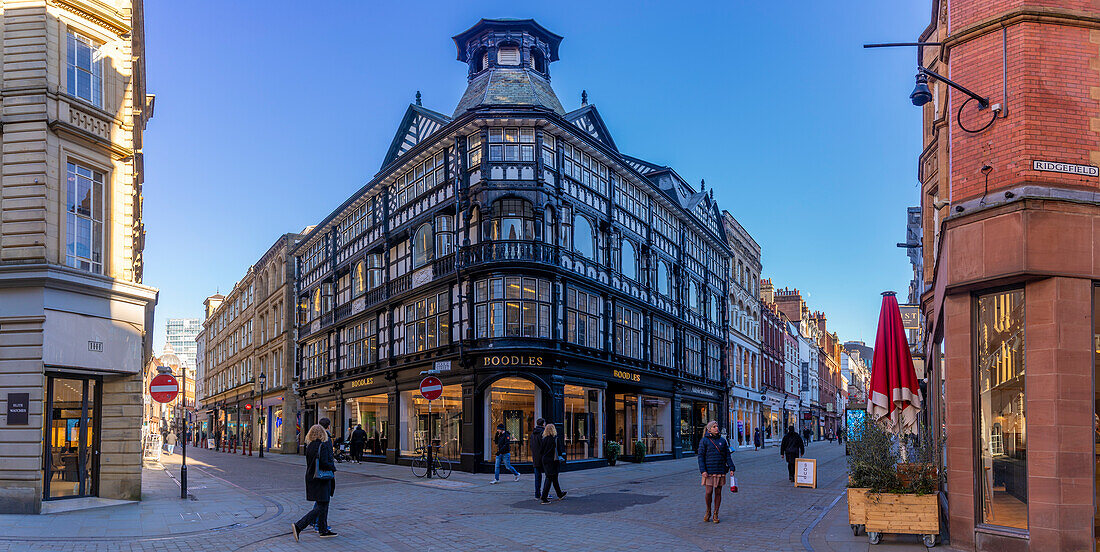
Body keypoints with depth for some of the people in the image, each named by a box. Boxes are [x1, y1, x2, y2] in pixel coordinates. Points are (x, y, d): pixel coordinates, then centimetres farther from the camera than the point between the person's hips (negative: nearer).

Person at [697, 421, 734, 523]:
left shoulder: (722, 440, 9)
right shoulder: (704, 441, -2)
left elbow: (727, 456, 9)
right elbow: (701, 456, -5)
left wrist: (731, 468, 0)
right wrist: (703, 471, -14)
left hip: (720, 471, 3)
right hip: (709, 471, -3)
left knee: (718, 493, 5)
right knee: (708, 492, -8)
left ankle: (715, 515, 15)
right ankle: (708, 511, 16)